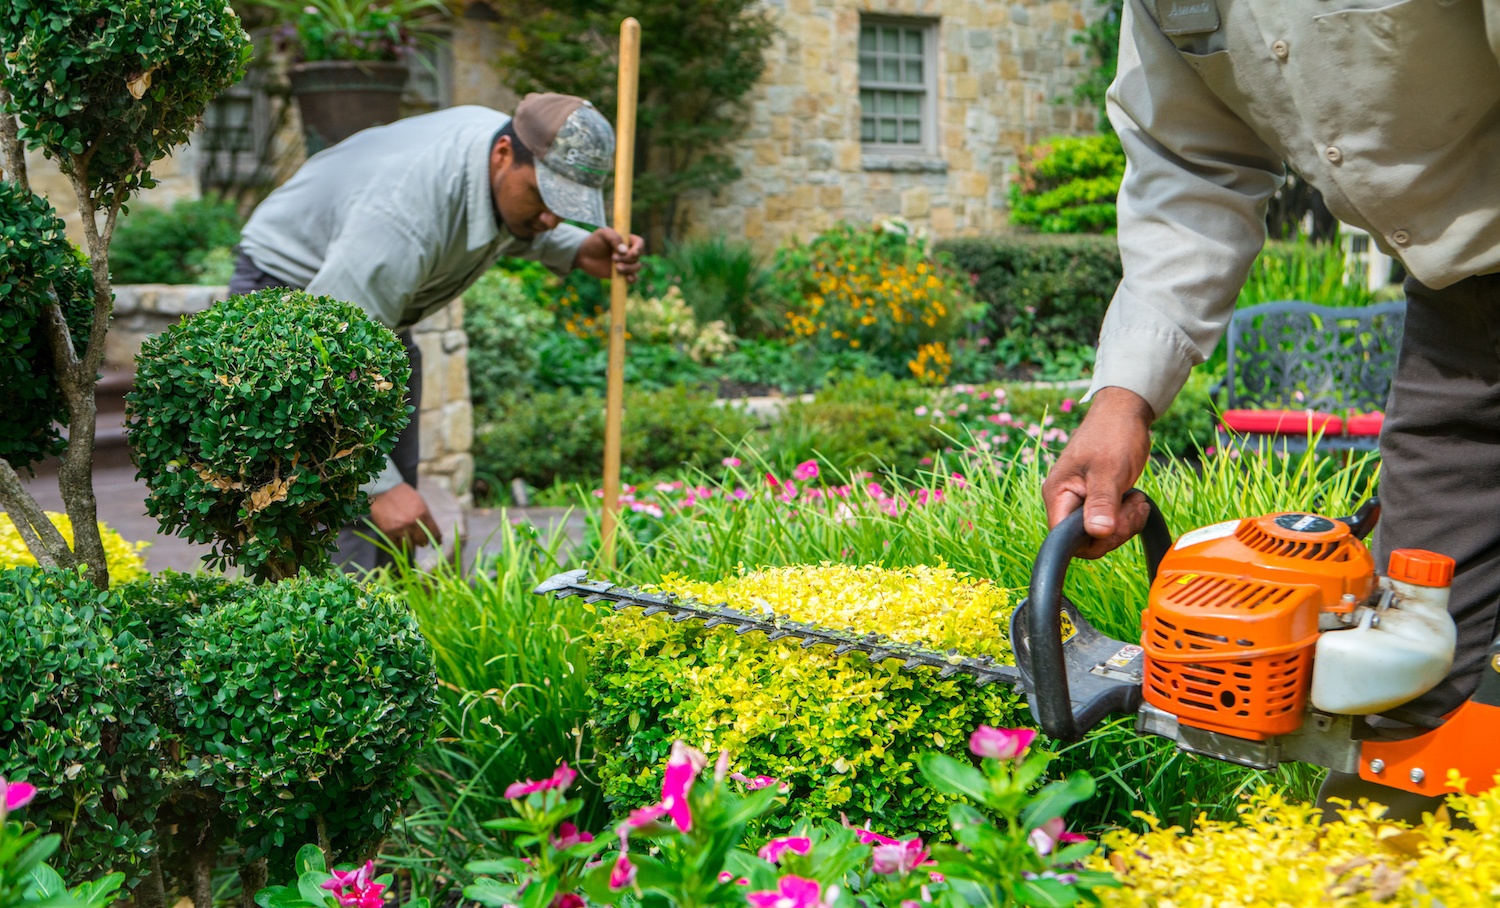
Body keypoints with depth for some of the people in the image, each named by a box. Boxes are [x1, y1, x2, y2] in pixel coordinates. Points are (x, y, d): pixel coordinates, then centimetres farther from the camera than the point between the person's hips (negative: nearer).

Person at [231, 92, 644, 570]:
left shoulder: (523, 155, -15)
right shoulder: (402, 218, -40)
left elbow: (515, 228, 12)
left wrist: (578, 252, -9)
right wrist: (379, 485, -38)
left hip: (375, 305, 8)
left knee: (396, 510, 7)